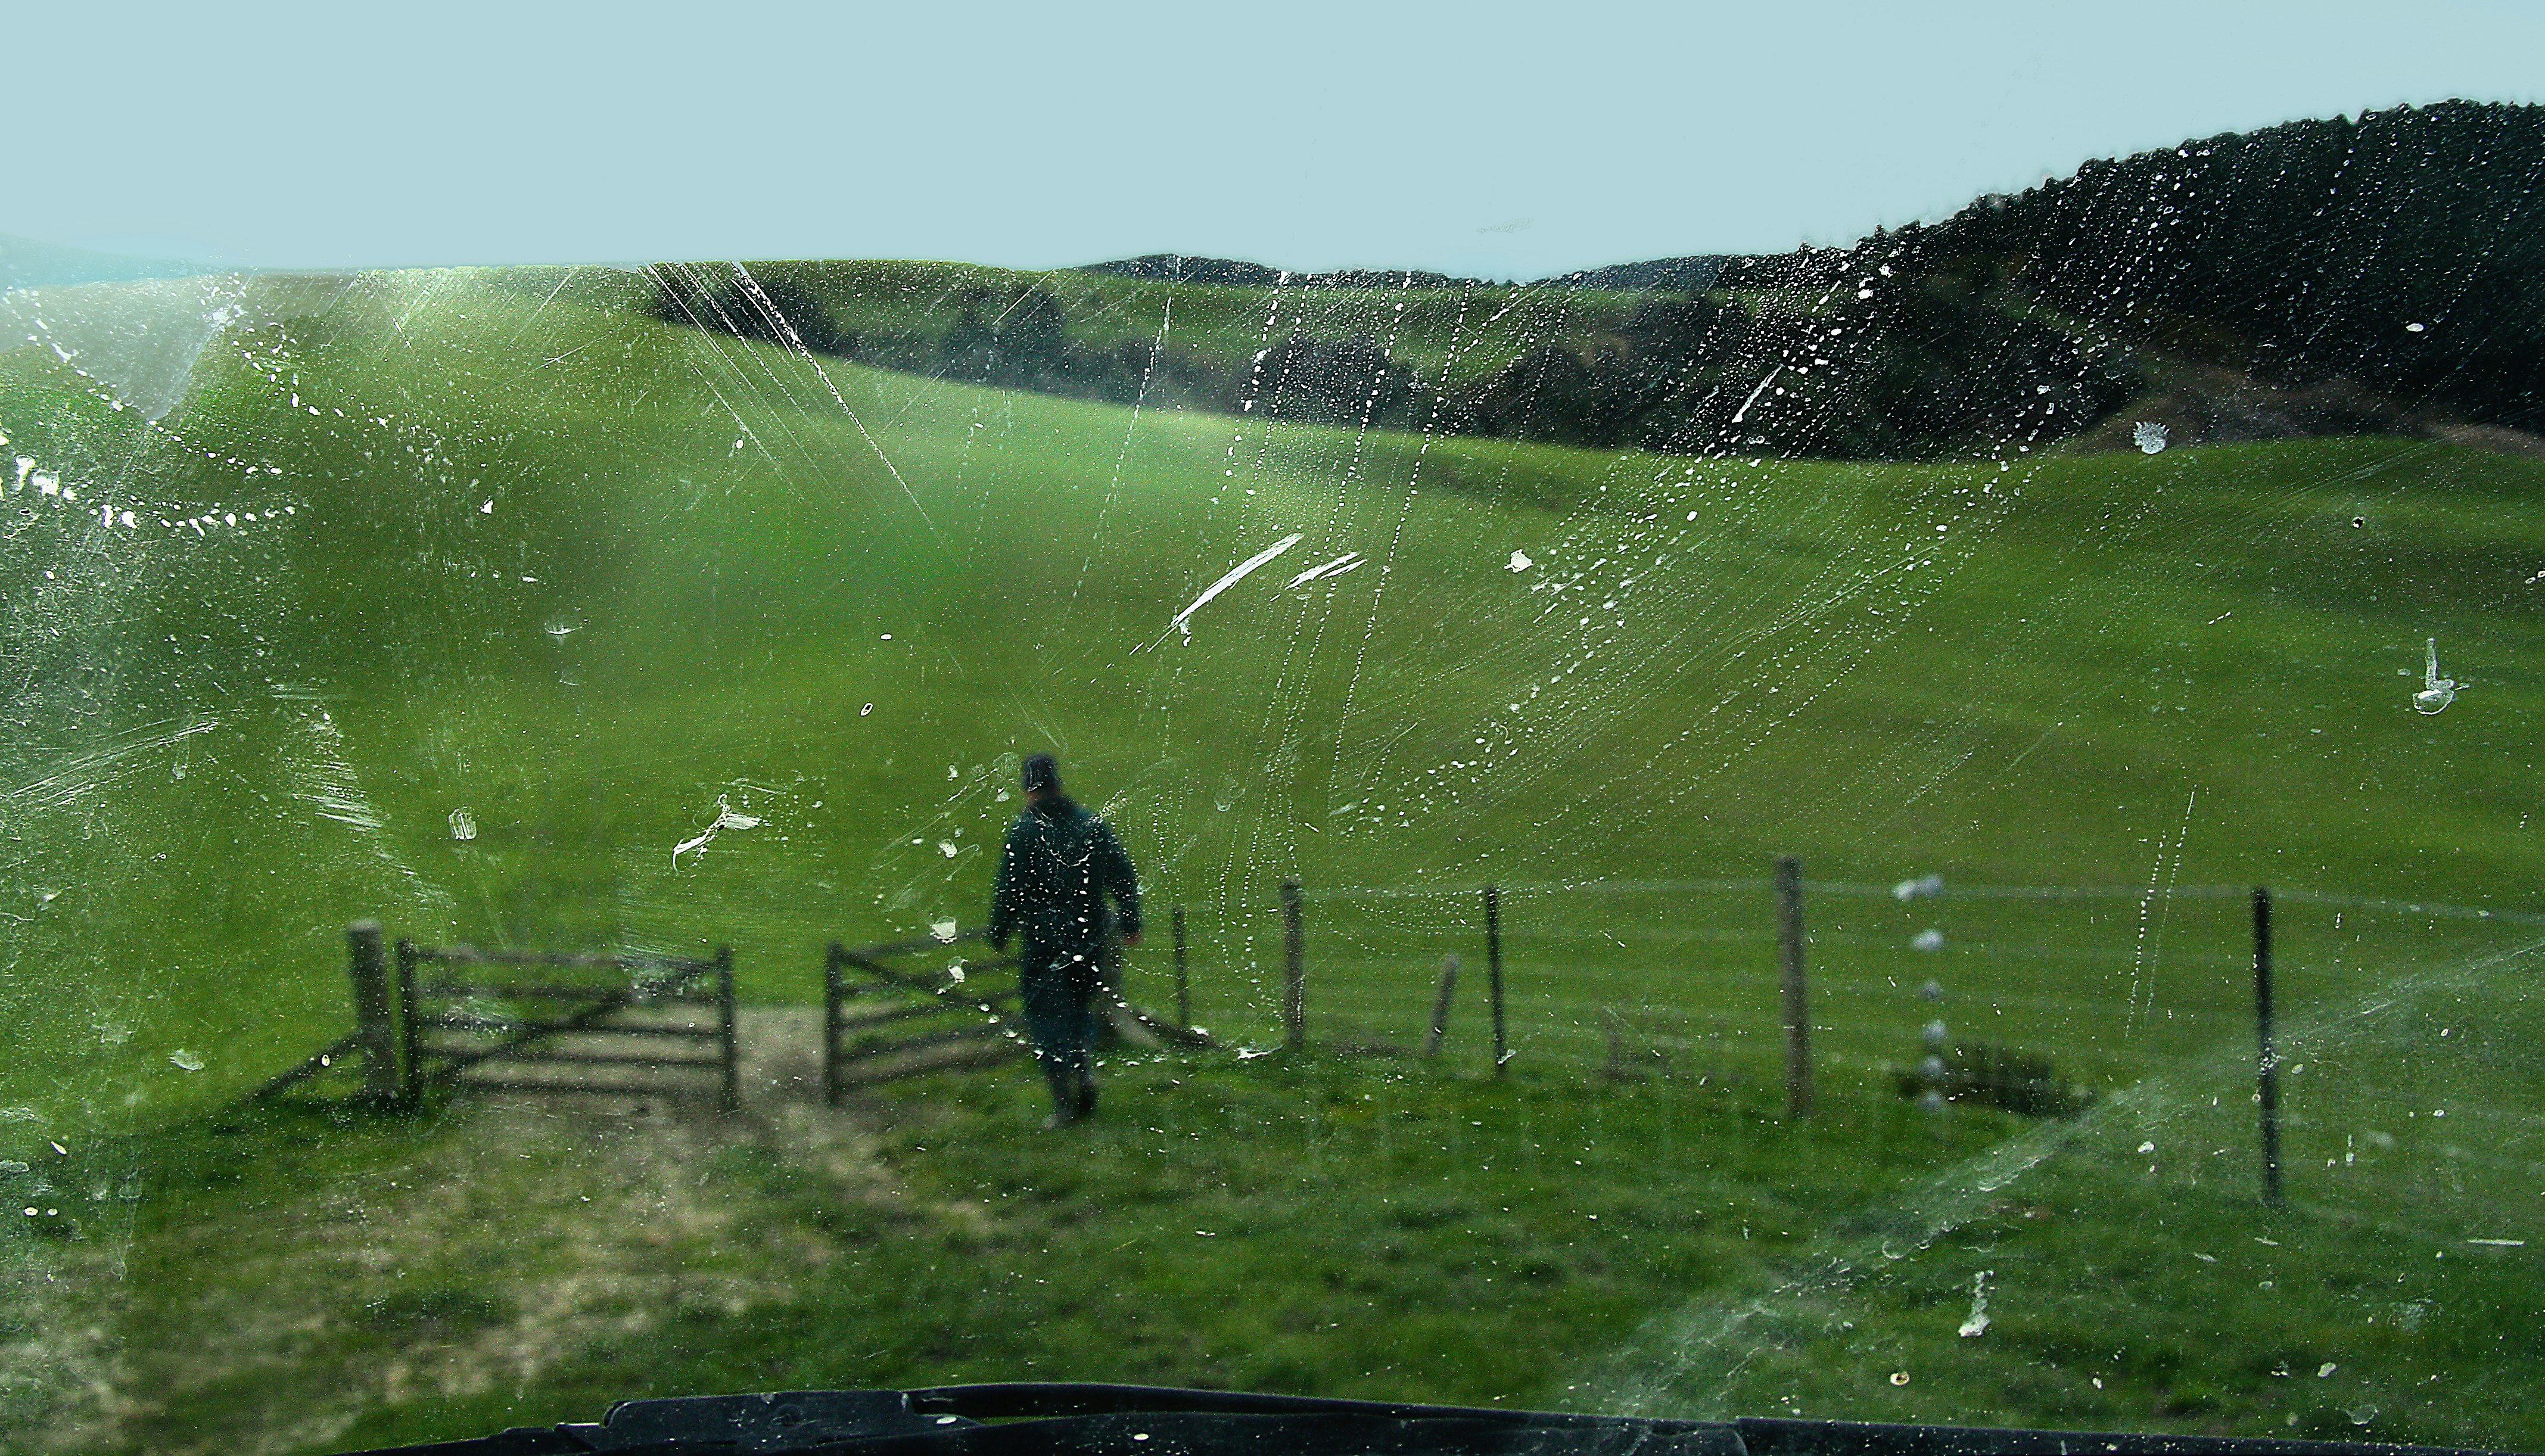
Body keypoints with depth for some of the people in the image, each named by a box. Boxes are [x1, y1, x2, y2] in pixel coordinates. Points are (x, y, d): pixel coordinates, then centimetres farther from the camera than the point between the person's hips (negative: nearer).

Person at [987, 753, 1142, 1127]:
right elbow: (1124, 878, 7)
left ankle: (1063, 1103, 0)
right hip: (1091, 938, 4)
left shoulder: (1024, 831, -8)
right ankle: (1086, 1065, -1)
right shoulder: (1093, 825, 5)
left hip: (1044, 940, -4)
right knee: (1080, 1005, 22)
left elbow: (1008, 890, -9)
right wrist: (1130, 924, 15)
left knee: (1046, 1015, 3)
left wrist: (998, 935, 2)